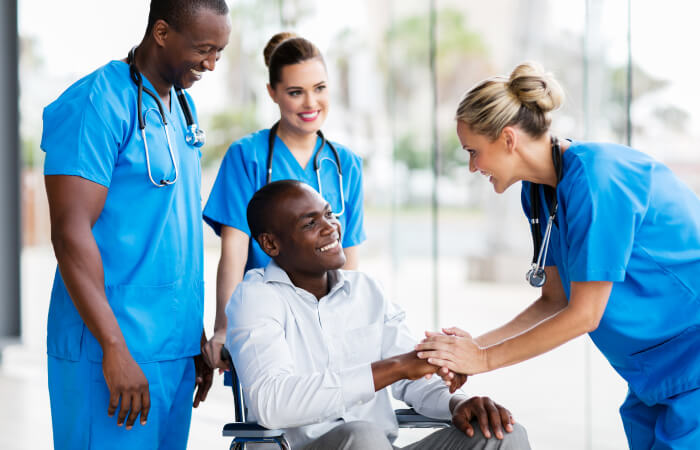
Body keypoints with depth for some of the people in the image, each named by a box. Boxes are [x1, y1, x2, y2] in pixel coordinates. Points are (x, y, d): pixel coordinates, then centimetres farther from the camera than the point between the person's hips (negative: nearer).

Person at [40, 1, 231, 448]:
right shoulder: (97, 104, -12)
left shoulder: (183, 107, 15)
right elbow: (71, 233, -18)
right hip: (113, 353, -8)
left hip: (176, 348, 8)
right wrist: (116, 350, -20)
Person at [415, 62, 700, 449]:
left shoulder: (594, 178, -24)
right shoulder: (538, 191, 4)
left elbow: (584, 314, -21)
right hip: (651, 365, 8)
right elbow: (555, 301, 8)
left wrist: (484, 359, -15)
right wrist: (475, 344, -5)